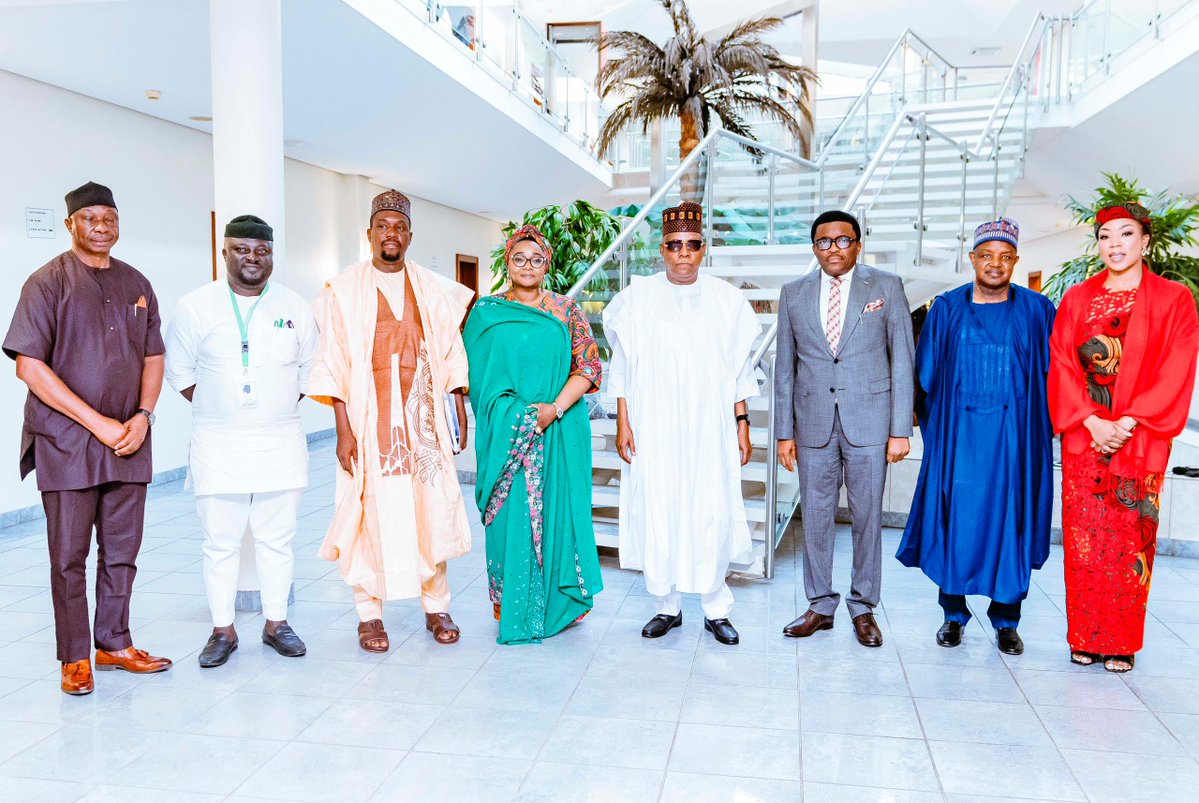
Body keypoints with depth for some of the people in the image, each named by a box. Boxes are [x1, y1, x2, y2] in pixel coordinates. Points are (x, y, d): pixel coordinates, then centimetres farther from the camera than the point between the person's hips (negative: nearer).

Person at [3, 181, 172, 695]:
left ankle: (114, 644, 24)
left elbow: (153, 357, 14)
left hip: (128, 441, 4)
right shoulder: (48, 282, -4)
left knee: (122, 550, 10)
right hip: (66, 442, -4)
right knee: (69, 556, 4)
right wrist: (98, 422, -14)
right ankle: (74, 658, 16)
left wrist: (143, 415, -4)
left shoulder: (136, 284, 11)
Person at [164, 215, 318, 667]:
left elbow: (310, 368, 14)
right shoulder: (196, 306, 2)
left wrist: (281, 408, 6)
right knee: (220, 543, 4)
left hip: (281, 446, 1)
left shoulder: (295, 308, 6)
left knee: (277, 541, 8)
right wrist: (217, 410, 1)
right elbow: (179, 370, 7)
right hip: (218, 448, -1)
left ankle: (276, 623, 21)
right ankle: (223, 630, 17)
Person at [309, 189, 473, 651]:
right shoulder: (344, 290, 1)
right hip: (370, 418, -2)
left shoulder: (434, 290, 10)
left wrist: (459, 413, 6)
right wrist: (343, 430, -9)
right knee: (372, 510, 0)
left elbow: (451, 357, 11)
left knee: (433, 507, 1)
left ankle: (436, 605, 16)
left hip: (422, 416, 2)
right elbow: (335, 365, -3)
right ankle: (369, 613, 13)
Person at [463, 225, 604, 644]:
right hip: (506, 433, 0)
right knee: (510, 515, 2)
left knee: (557, 511, 4)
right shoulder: (486, 311, 7)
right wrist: (513, 415, -10)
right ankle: (512, 606, 16)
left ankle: (557, 602, 20)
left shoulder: (567, 311, 6)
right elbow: (475, 372, 3)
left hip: (561, 431, 0)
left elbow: (588, 367, 0)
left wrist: (554, 409, -14)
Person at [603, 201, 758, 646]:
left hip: (709, 426, 0)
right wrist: (623, 423, -1)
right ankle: (667, 606, 20)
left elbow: (738, 370, 9)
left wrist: (742, 425, 5)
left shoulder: (726, 299, 6)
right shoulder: (638, 296, 3)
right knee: (657, 514, 2)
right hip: (654, 427, 0)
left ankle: (716, 610, 15)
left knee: (713, 515, -3)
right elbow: (623, 366, 4)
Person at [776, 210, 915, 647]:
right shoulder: (794, 293, 8)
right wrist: (784, 431, 6)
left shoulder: (886, 287, 2)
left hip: (869, 422, -2)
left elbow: (902, 361, 0)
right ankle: (820, 605, 23)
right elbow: (785, 368, 9)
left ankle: (864, 608, 21)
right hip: (813, 424, 2)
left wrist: (900, 429, -5)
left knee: (867, 517, 6)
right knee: (815, 517, 8)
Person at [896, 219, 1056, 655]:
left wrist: (1041, 428, 0)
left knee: (1009, 521, 3)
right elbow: (925, 373, 8)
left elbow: (1052, 371, 6)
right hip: (958, 435, 0)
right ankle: (954, 614, 18)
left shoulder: (1036, 310, 4)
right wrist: (933, 425, 3)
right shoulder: (947, 308, 5)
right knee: (954, 519, 3)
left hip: (1014, 437, 0)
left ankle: (1006, 620, 18)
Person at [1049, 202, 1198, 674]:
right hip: (1084, 437, 2)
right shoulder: (1077, 299, 9)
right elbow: (1061, 365, 3)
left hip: (1141, 439, -2)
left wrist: (1128, 423, -14)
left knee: (1130, 538, 1)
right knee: (1084, 537, 3)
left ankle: (1123, 643, 13)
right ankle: (1086, 638, 14)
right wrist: (1091, 420, -10)